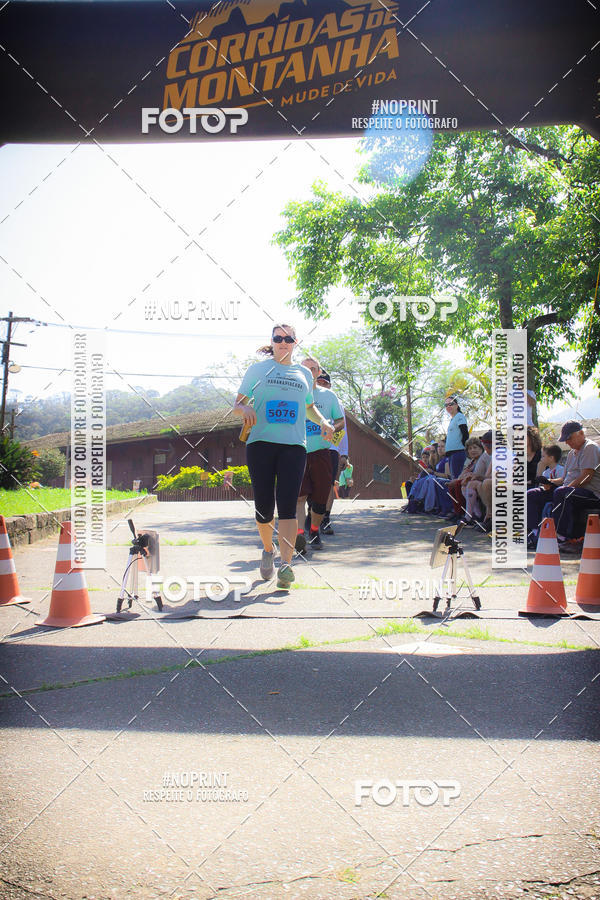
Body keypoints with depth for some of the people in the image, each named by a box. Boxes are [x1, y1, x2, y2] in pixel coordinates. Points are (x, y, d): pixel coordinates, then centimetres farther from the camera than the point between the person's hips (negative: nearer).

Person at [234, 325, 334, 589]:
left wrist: (323, 422, 13)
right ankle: (267, 550, 27)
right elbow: (237, 404, 12)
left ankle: (286, 565, -21)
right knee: (264, 506, -1)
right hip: (260, 442, -1)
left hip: (293, 445, 1)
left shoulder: (304, 373, 19)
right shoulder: (258, 369, 12)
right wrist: (245, 410, -12)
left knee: (287, 505, -13)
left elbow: (309, 407, 33)